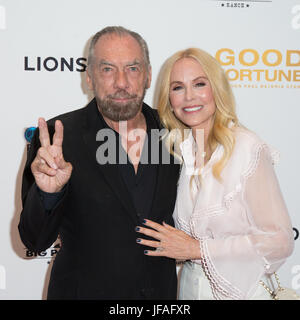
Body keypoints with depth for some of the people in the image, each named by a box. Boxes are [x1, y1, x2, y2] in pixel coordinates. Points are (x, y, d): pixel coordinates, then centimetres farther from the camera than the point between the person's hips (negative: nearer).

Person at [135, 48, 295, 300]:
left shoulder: (248, 149, -19)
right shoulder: (178, 148, -1)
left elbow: (280, 241, -19)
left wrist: (198, 249, -19)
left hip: (241, 288, -5)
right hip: (190, 286, 5)